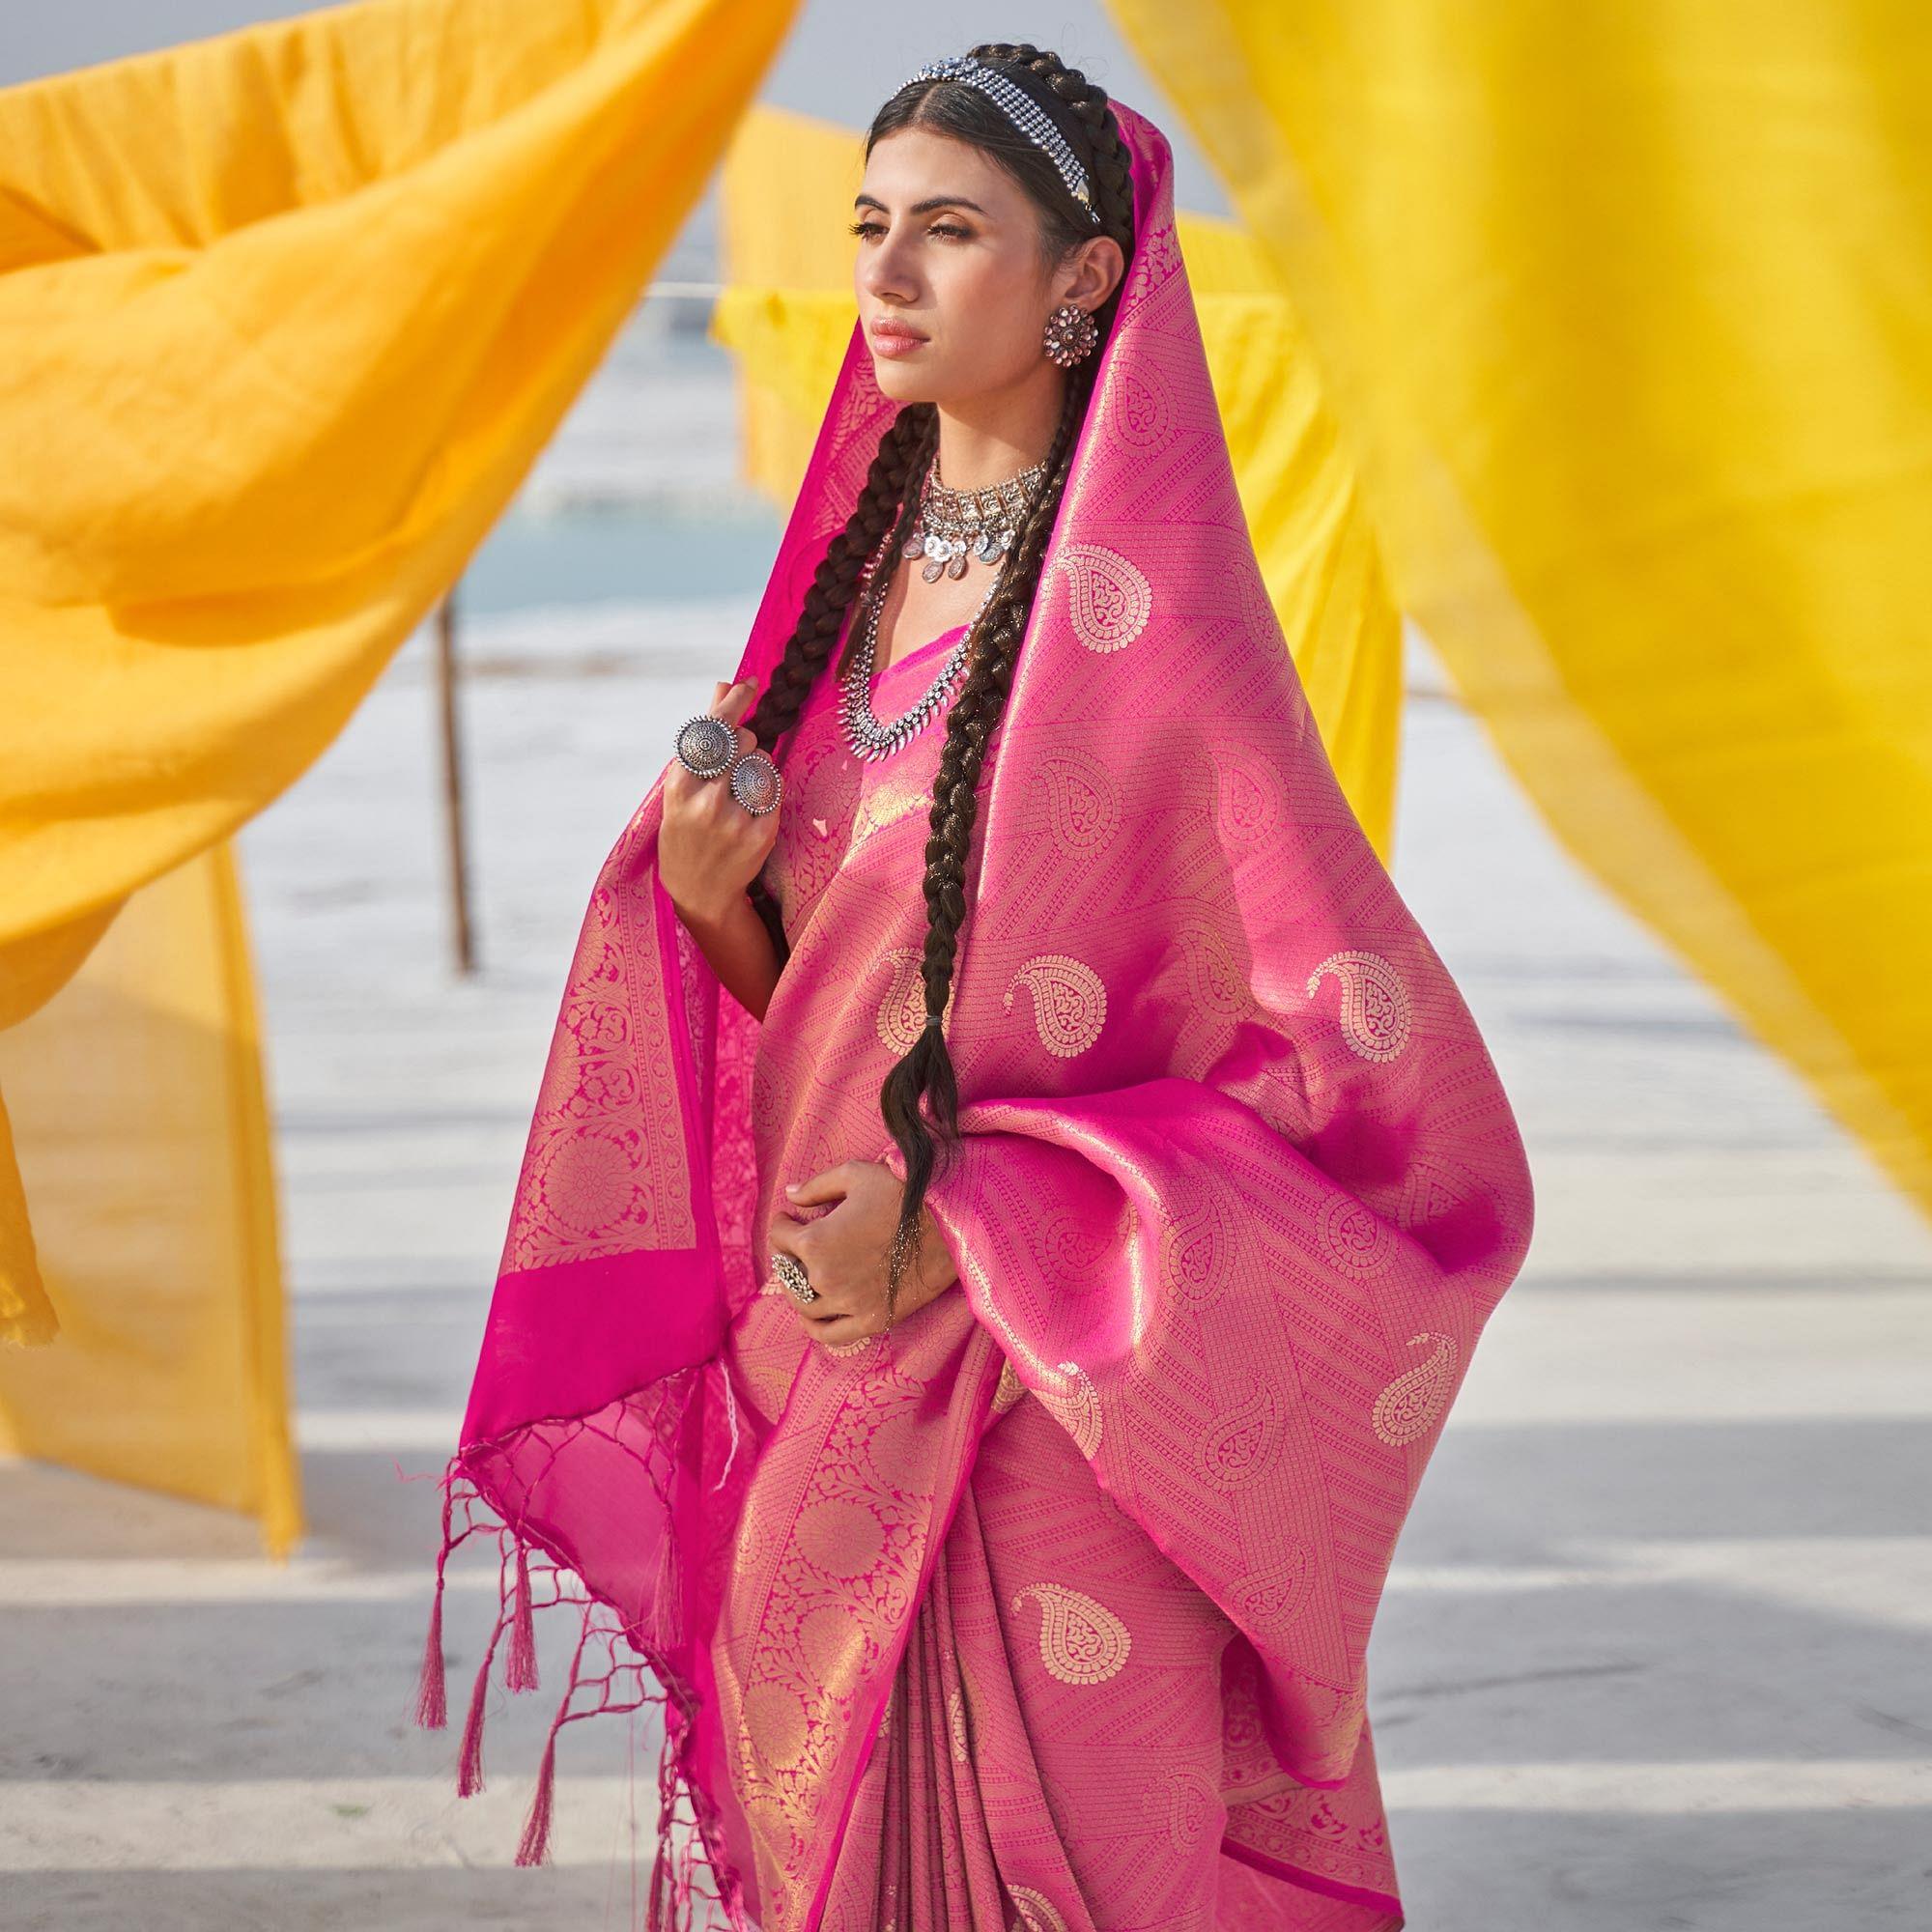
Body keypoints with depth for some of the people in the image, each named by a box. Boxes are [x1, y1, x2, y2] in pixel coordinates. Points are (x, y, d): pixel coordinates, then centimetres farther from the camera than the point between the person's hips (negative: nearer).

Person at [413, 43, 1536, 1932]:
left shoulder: (1149, 624, -14)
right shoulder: (861, 573, 8)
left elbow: (1395, 1089, -16)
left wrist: (967, 1222, -18)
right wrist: (706, 897, -8)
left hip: (1042, 1420, -7)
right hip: (819, 1423, 7)